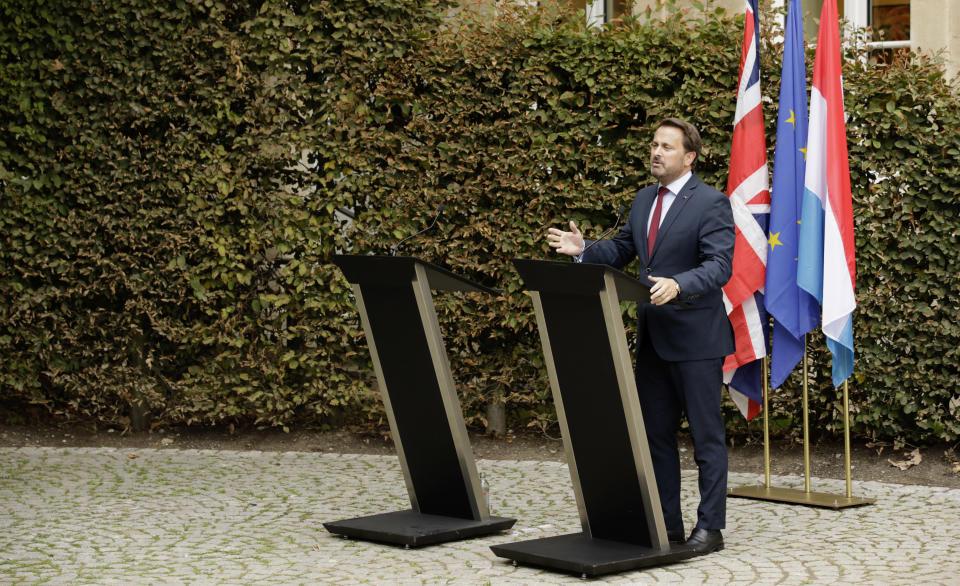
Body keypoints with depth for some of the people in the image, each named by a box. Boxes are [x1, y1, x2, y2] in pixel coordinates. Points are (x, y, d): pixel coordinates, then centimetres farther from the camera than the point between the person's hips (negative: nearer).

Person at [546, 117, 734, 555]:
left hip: (696, 337, -8)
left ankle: (710, 527, 7)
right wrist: (583, 250, 1)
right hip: (653, 337, 8)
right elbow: (621, 250, 19)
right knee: (655, 433, 12)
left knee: (706, 435, 0)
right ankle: (666, 523, 21)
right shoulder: (644, 200, 13)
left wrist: (678, 285, -36)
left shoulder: (711, 203, -11)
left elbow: (719, 265, -20)